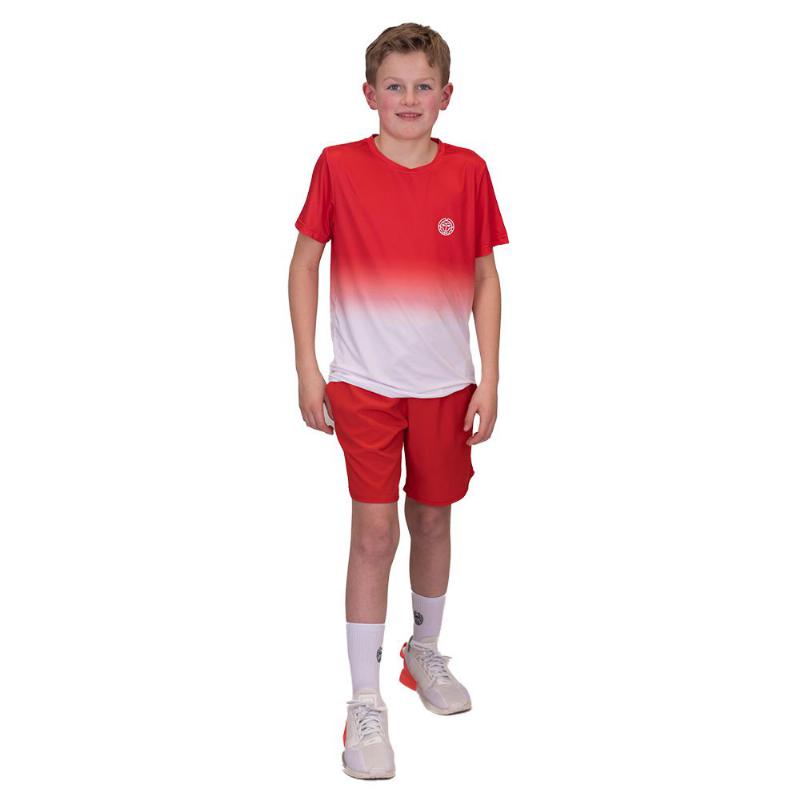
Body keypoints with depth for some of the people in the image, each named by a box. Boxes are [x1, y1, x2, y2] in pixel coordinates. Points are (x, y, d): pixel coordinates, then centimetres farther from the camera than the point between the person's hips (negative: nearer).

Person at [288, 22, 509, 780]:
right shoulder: (339, 166, -6)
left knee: (433, 519, 15)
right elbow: (304, 262, 1)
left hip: (445, 382, 2)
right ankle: (365, 704, 8)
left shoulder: (467, 171, -2)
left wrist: (489, 380, -1)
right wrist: (307, 369, -3)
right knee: (374, 532, -3)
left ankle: (425, 653, 38)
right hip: (364, 381, -2)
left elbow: (486, 278, 3)